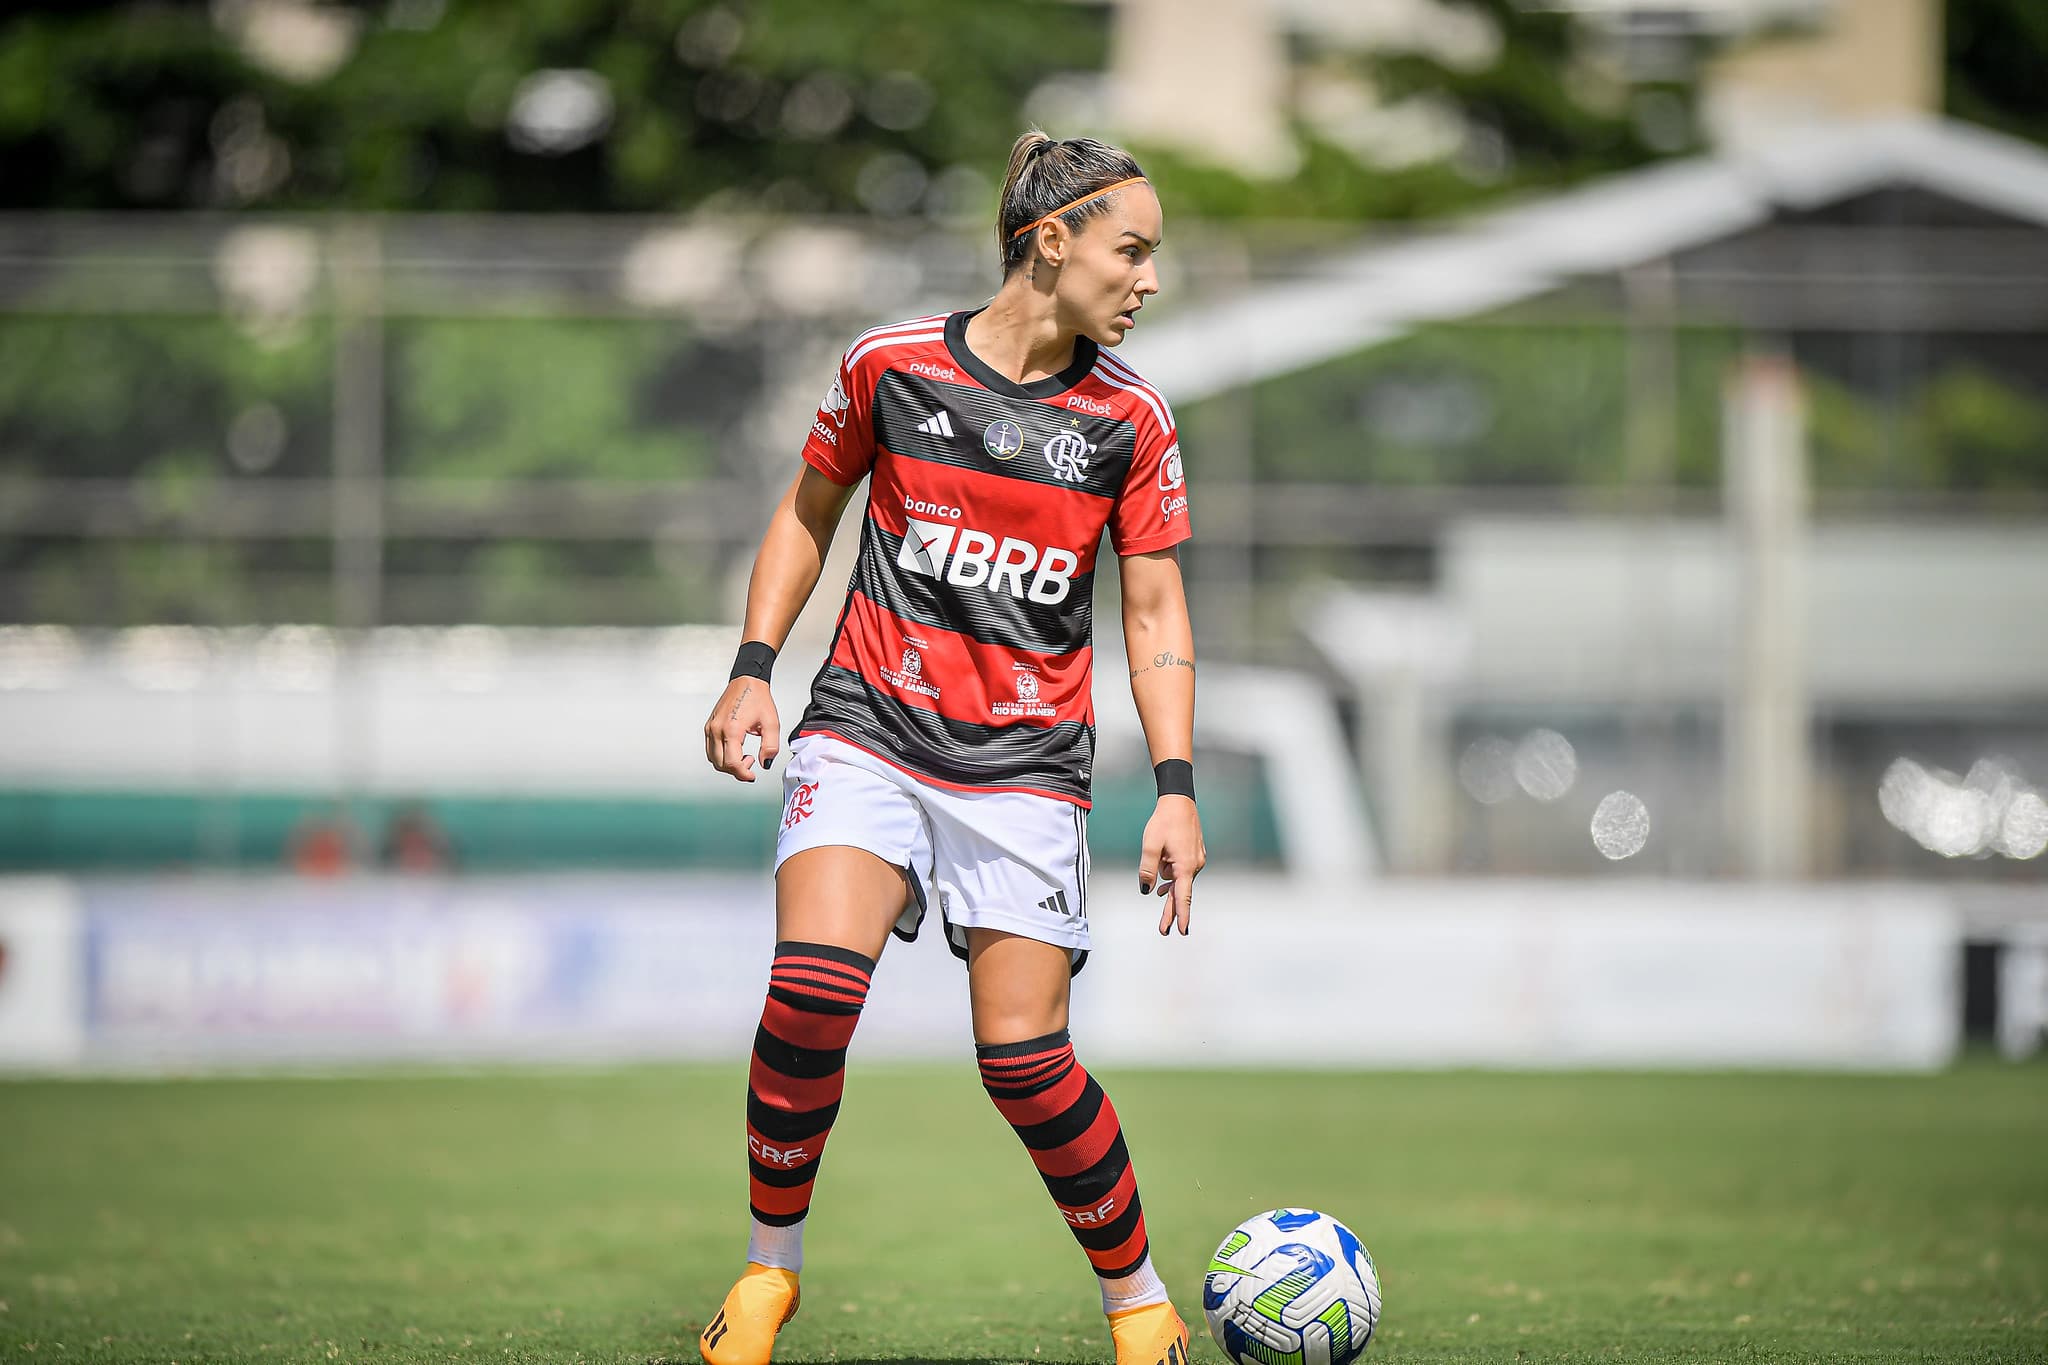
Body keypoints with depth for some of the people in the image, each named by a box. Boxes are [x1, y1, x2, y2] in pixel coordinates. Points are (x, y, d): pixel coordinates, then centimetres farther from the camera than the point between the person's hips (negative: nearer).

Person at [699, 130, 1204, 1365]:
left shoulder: (1130, 418, 0)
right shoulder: (894, 365, -2)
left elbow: (1157, 615, 5)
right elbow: (811, 507, 13)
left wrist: (1177, 787, -4)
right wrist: (753, 672, 6)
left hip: (1026, 767, 0)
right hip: (869, 730, 0)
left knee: (1023, 1055, -7)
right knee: (812, 985, -22)